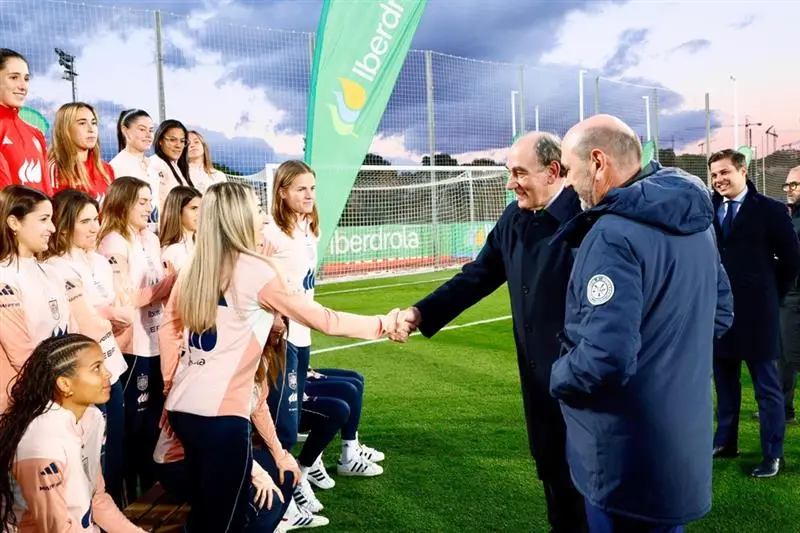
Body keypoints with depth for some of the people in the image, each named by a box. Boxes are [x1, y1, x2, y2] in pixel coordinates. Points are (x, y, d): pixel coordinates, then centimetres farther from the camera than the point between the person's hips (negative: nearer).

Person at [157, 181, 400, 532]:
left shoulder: (195, 267, 9)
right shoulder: (254, 269, -10)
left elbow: (169, 326, 16)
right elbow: (321, 319, -7)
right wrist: (382, 324, 2)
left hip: (182, 407, 7)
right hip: (221, 413, -7)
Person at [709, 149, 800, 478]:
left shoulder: (770, 210, -4)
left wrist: (772, 295, 3)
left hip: (756, 312, -4)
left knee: (767, 386, 5)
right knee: (725, 383, 15)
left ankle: (773, 454, 15)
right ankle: (725, 442, 28)